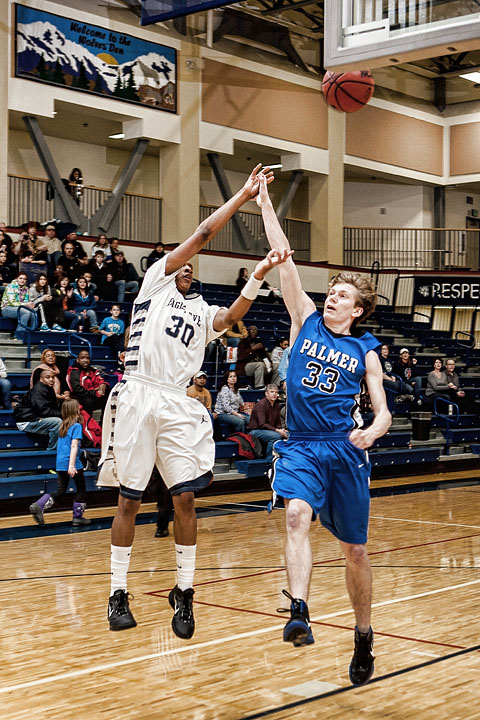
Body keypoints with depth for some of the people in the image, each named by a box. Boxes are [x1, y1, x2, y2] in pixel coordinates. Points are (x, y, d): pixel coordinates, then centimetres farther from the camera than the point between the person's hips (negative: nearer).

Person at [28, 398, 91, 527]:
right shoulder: (77, 426, -9)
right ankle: (77, 517, 13)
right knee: (81, 489, 10)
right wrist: (72, 465, -24)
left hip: (60, 463, 7)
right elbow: (74, 446, -18)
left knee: (60, 490, 9)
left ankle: (38, 506, -10)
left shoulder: (62, 426, 13)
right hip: (72, 463, -7)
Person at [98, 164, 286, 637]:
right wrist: (242, 196, 5)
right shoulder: (155, 282, 11)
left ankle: (184, 591, 10)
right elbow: (201, 236, 5)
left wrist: (258, 275, -12)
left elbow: (231, 317, -1)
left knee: (185, 498, -3)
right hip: (137, 398, -3)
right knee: (128, 500, 3)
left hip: (177, 406, 3)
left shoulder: (202, 311, 22)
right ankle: (118, 594, 14)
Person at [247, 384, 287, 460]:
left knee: (288, 434, -11)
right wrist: (277, 430, -26)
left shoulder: (276, 406, 10)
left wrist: (281, 430, -9)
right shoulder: (261, 405, -15)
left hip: (270, 430, 8)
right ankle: (269, 461, -22)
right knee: (276, 436, -32)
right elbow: (262, 424, -22)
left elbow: (278, 423, 15)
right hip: (255, 431, -8)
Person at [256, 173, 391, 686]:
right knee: (297, 516, -28)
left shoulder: (365, 351, 6)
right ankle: (298, 614, -35)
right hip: (300, 446, 0)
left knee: (354, 549, 6)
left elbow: (383, 412, 4)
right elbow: (284, 260, 4)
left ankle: (363, 636, 24)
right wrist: (265, 204, 0)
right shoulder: (306, 321, 8)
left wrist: (372, 431, -19)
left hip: (345, 451, 0)